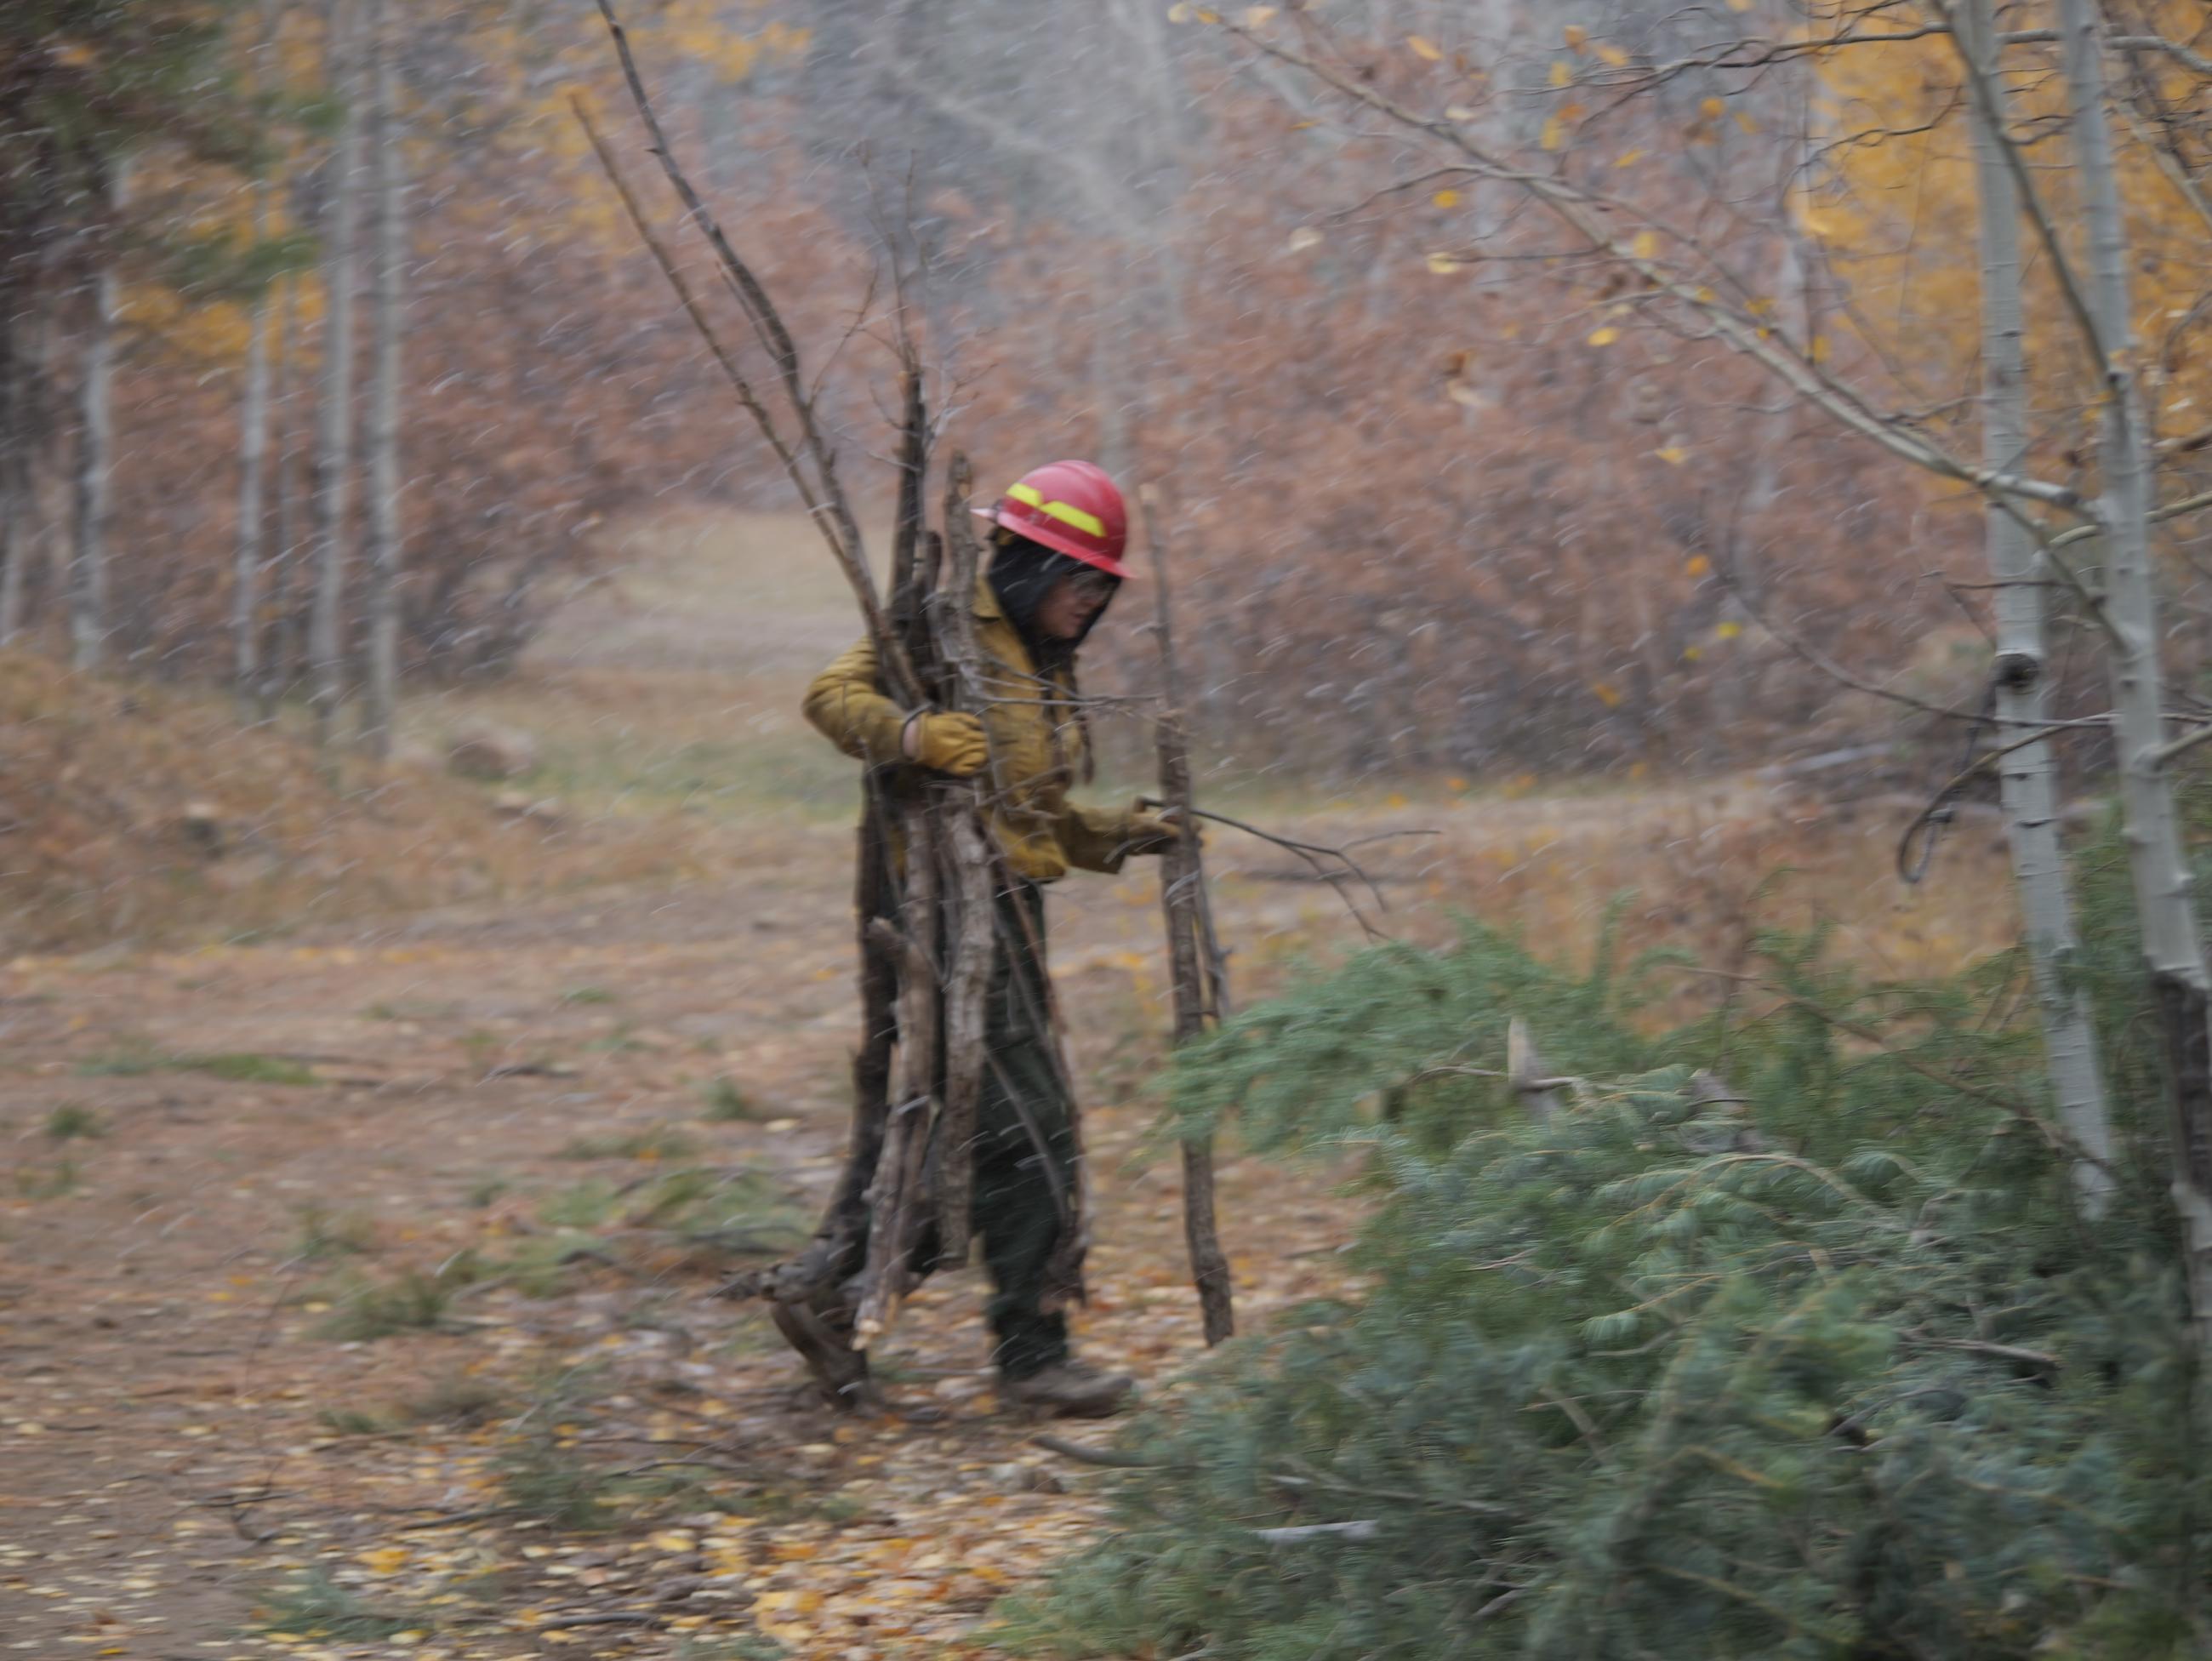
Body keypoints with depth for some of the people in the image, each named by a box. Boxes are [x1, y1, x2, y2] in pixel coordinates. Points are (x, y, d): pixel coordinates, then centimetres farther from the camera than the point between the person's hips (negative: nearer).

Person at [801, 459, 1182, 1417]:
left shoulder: (1047, 668, 21)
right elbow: (832, 695, -19)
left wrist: (1129, 835, 14)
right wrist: (913, 734, -35)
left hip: (1009, 909, 10)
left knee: (962, 1133, 12)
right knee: (1028, 1134, -10)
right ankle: (1031, 1354, -6)